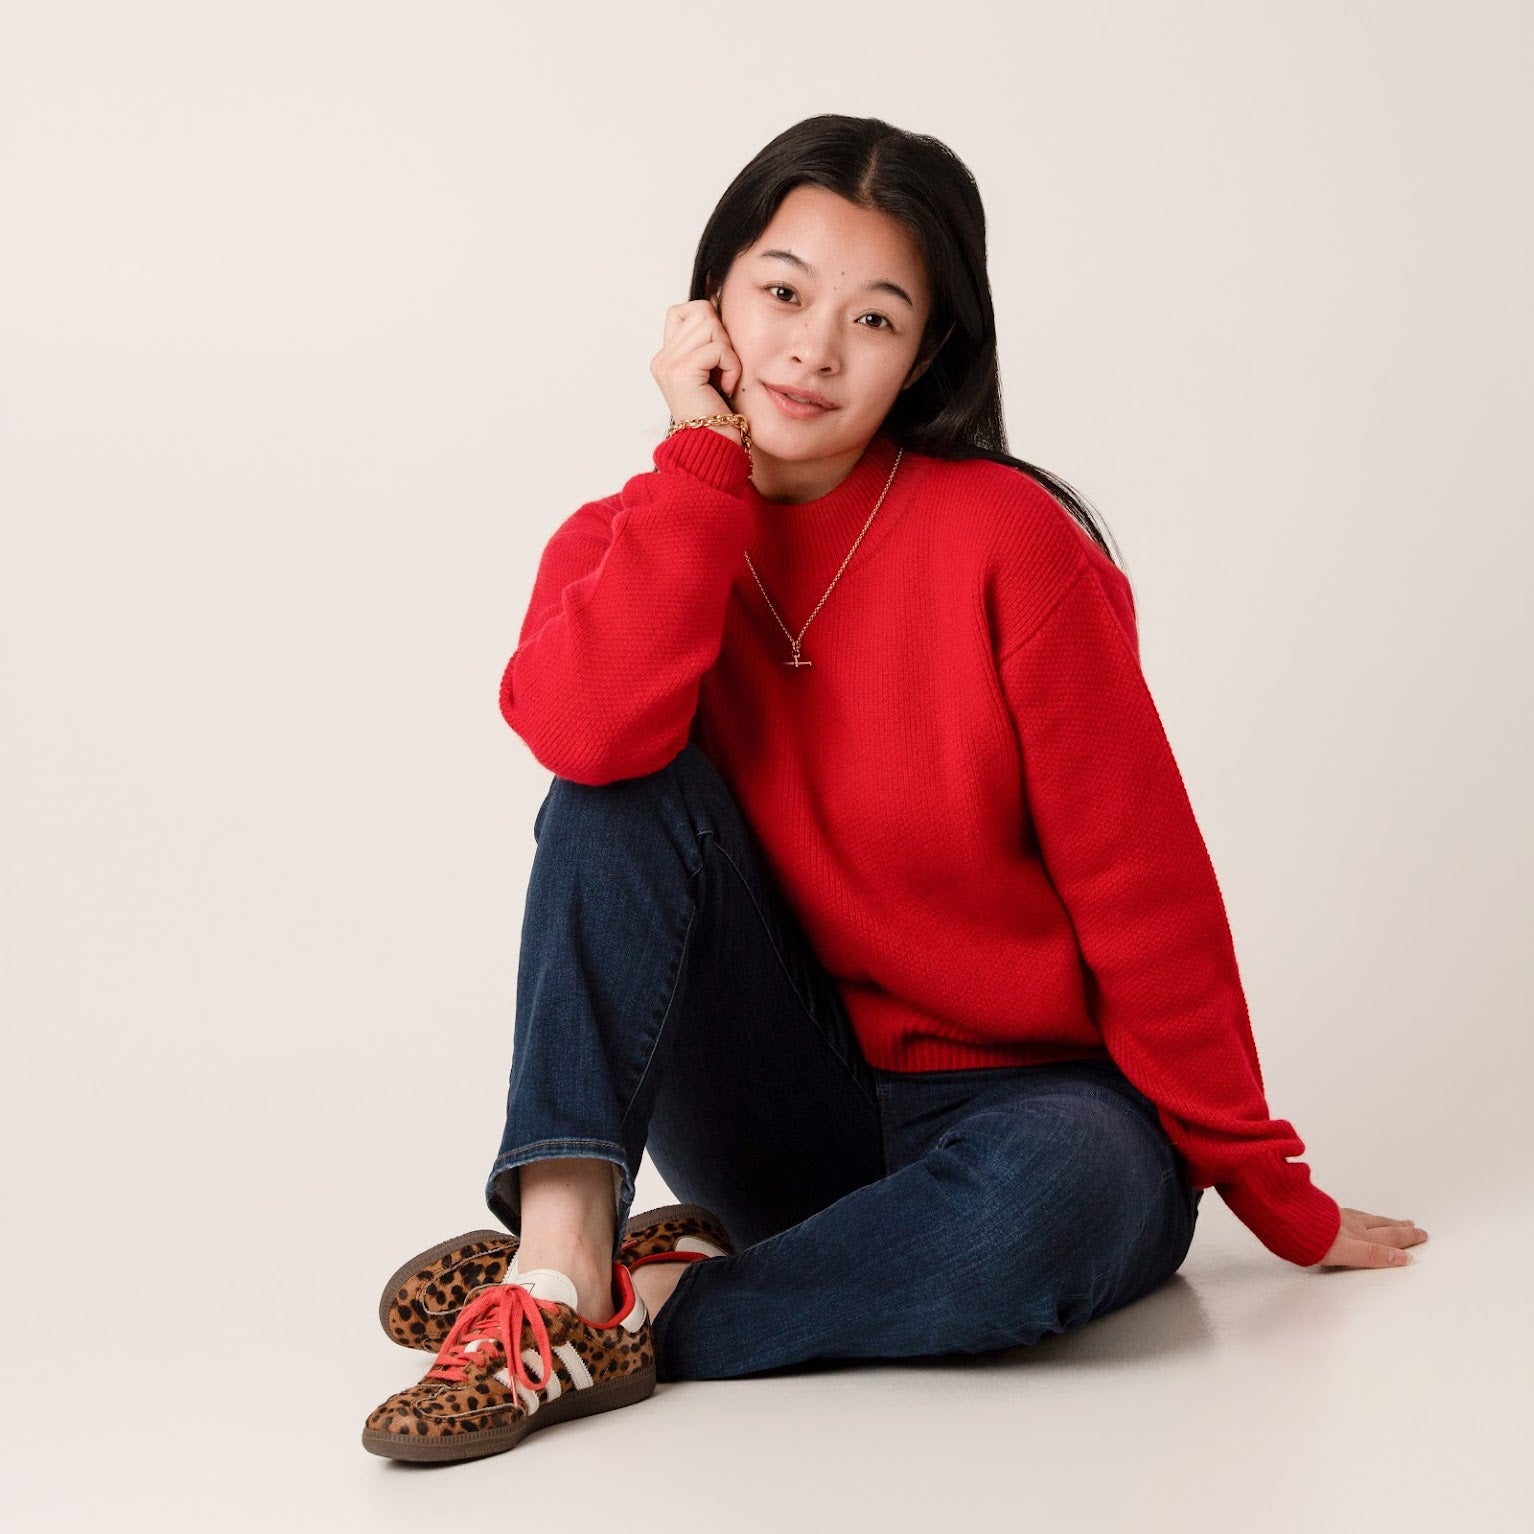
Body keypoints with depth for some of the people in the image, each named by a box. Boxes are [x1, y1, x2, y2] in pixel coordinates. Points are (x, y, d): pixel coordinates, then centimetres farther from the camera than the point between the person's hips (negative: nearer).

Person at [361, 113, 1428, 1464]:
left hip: (1023, 1098, -2)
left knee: (1065, 1194, -37)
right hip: (784, 1121, 2)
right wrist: (707, 451, -18)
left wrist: (1273, 1195, -6)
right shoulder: (627, 543, -2)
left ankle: (646, 1312, -20)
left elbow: (1140, 883, -10)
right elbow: (585, 733, -26)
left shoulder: (1009, 544, -13)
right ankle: (559, 1255, -30)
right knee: (632, 787, -21)